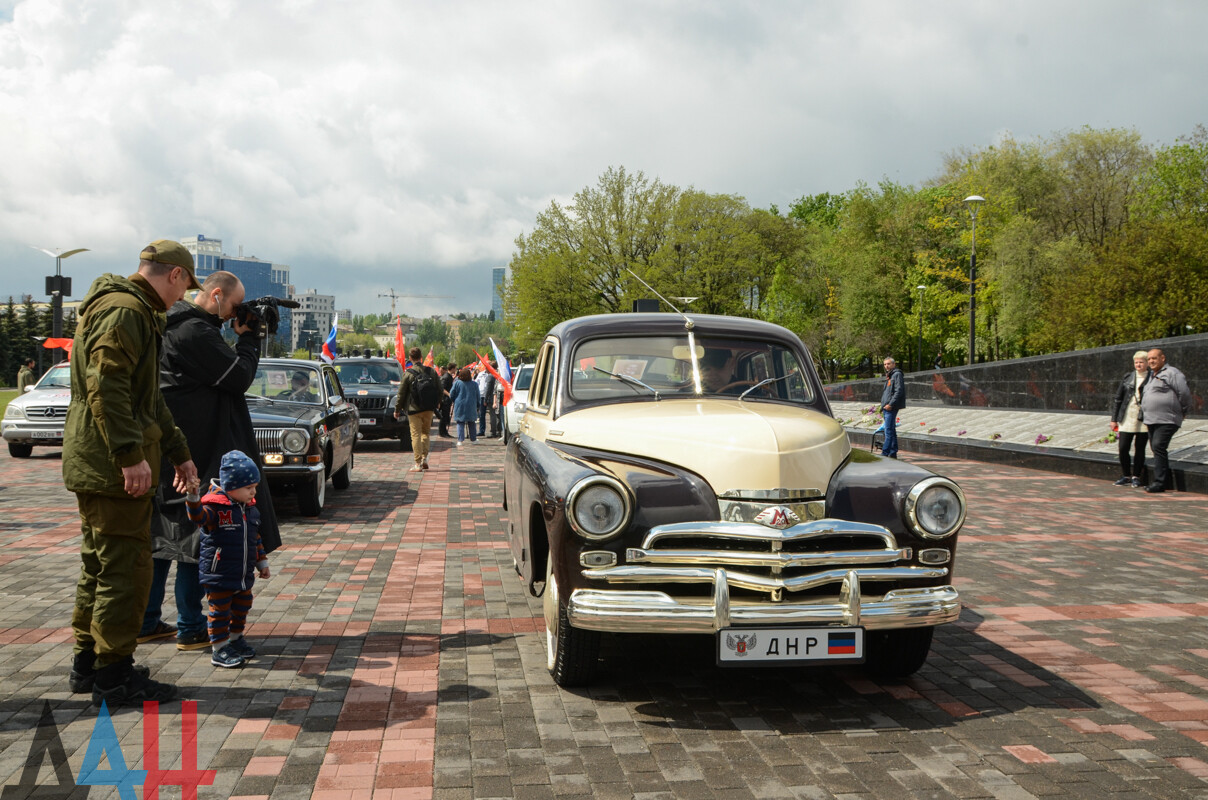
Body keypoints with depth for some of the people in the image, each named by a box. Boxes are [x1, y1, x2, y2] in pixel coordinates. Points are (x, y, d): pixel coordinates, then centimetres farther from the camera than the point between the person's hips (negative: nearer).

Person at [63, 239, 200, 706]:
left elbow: (148, 396, 28)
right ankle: (115, 674, -1)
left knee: (100, 564, 16)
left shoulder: (137, 312, 22)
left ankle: (87, 662, 26)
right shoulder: (124, 311, -12)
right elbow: (106, 387, -23)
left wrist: (178, 453, 29)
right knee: (126, 566, -6)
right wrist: (131, 455, -26)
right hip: (113, 465, -11)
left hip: (94, 463, 11)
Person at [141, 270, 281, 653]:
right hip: (191, 455, -10)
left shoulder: (172, 325, 16)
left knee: (160, 534, 14)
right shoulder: (195, 331, -17)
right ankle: (191, 629, 3)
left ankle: (146, 622, 20)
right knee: (195, 536, -3)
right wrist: (248, 337, -5)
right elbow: (239, 377, -16)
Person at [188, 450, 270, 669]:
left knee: (242, 608, 19)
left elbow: (255, 538, 18)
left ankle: (236, 638, 37)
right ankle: (219, 649, 11)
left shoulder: (250, 508, 8)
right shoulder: (215, 507, -15)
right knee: (220, 611, 2)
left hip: (244, 576, 7)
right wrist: (193, 498, -53)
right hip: (219, 576, -7)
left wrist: (262, 562, 21)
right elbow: (198, 516, -36)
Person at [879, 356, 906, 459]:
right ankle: (893, 453, 16)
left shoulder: (897, 374, -7)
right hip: (886, 408, 10)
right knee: (891, 431, 12)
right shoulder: (889, 376, 22)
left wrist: (890, 404, -21)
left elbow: (899, 391, -17)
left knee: (889, 431, -12)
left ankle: (885, 453, -15)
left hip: (891, 408, -10)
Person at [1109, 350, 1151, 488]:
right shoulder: (1128, 377, 7)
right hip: (1127, 419, 3)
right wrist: (1114, 418, 8)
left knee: (1140, 449, 4)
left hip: (1144, 420, -2)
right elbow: (1118, 398, 11)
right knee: (1123, 448, 0)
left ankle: (1136, 477, 15)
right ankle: (1126, 476, 15)